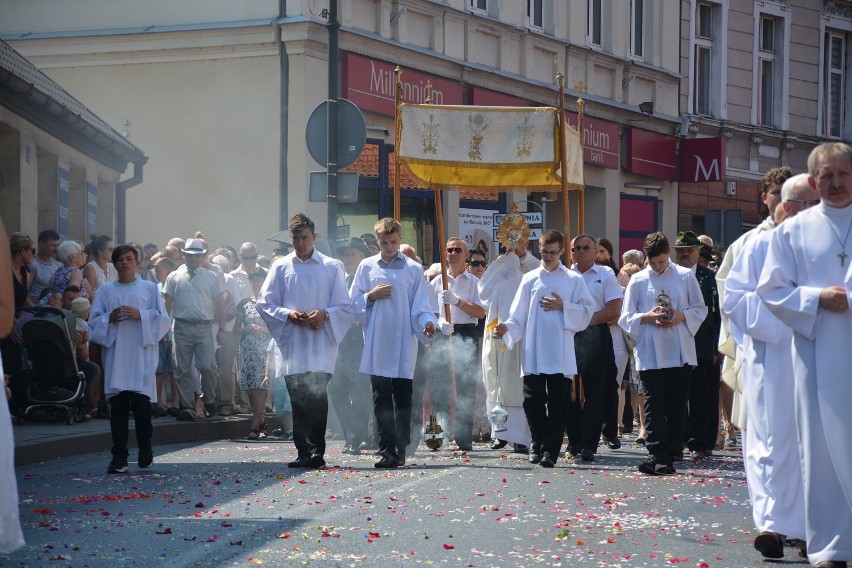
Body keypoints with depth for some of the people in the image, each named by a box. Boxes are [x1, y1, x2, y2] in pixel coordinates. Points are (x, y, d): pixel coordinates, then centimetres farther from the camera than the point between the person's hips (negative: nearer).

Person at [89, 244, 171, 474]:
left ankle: (145, 453, 16)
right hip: (115, 357, 2)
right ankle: (119, 457, 1)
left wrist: (140, 315, -11)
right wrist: (109, 319, -9)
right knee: (118, 407, -1)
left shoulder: (149, 289, 8)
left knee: (141, 405, -4)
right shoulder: (106, 291, 12)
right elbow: (93, 321, 9)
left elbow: (162, 318, 3)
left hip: (141, 357, -1)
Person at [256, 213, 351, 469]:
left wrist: (324, 314, -13)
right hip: (293, 343, 2)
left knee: (317, 396, -13)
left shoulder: (332, 267, 8)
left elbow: (344, 306, 6)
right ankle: (304, 451, 8)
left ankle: (316, 450, -13)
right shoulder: (281, 267, 12)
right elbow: (264, 303, 9)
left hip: (321, 343, -2)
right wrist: (288, 314, -8)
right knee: (298, 400, 3)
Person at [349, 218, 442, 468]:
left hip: (404, 346, -1)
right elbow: (353, 303, 12)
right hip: (376, 346, 1)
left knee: (402, 400, 2)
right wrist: (371, 296, -6)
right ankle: (387, 451, 0)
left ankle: (400, 450, 8)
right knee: (381, 400, -1)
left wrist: (427, 323, -19)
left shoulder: (413, 269, 5)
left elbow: (420, 306, 0)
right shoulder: (367, 267, 10)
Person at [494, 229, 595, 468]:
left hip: (561, 356, -1)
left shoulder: (574, 280, 7)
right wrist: (507, 329, -11)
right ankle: (537, 445, 20)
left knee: (557, 404, -2)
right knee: (533, 401, 1)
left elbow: (587, 312, 3)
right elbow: (518, 316, 7)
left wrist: (563, 306, -9)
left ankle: (550, 451, 3)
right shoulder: (530, 279, 11)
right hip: (533, 355, 1)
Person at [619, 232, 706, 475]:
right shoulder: (638, 280, 7)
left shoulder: (686, 277, 7)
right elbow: (626, 317, 6)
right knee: (654, 405, -6)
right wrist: (648, 317, -12)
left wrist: (681, 316, -10)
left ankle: (669, 456, 7)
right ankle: (656, 454, -10)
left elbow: (700, 309, 9)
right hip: (650, 353, -1)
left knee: (677, 406, 3)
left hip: (680, 352, 1)